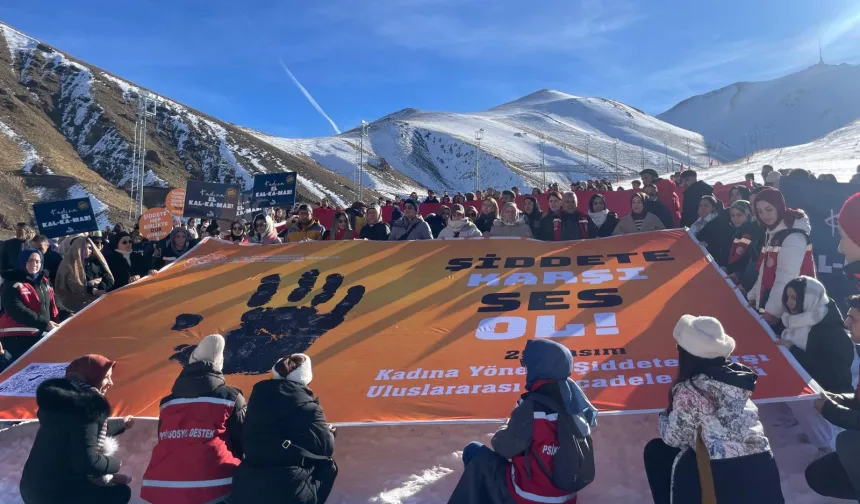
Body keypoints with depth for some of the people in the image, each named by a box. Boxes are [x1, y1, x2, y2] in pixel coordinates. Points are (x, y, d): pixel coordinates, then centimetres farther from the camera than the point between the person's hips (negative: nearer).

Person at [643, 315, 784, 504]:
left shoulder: (689, 390, -12)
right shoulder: (736, 375, 4)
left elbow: (673, 439, -1)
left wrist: (665, 417, 17)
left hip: (726, 478, -6)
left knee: (656, 451, 14)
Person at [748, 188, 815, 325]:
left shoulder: (794, 236, -15)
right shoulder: (772, 233, 13)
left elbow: (786, 278, -23)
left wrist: (772, 311, -26)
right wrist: (753, 296, 13)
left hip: (786, 311, -9)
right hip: (768, 305, 9)